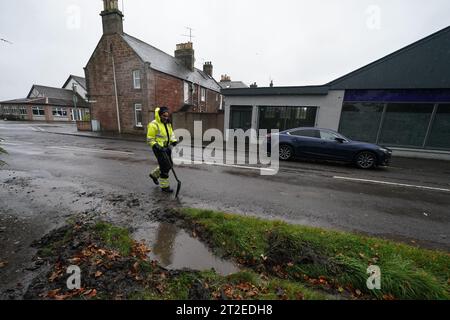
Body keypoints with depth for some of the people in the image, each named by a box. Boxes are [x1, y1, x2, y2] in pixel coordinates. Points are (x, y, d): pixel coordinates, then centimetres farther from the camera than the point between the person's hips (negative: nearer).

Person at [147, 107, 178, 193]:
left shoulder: (168, 124, 10)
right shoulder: (154, 125, -15)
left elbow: (171, 133, 18)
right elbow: (150, 139, -13)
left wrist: (174, 141, -1)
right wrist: (157, 147, -23)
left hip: (167, 147, 8)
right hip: (159, 149, -8)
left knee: (169, 165, 16)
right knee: (165, 167, -7)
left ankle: (154, 174, 41)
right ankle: (164, 187, 10)